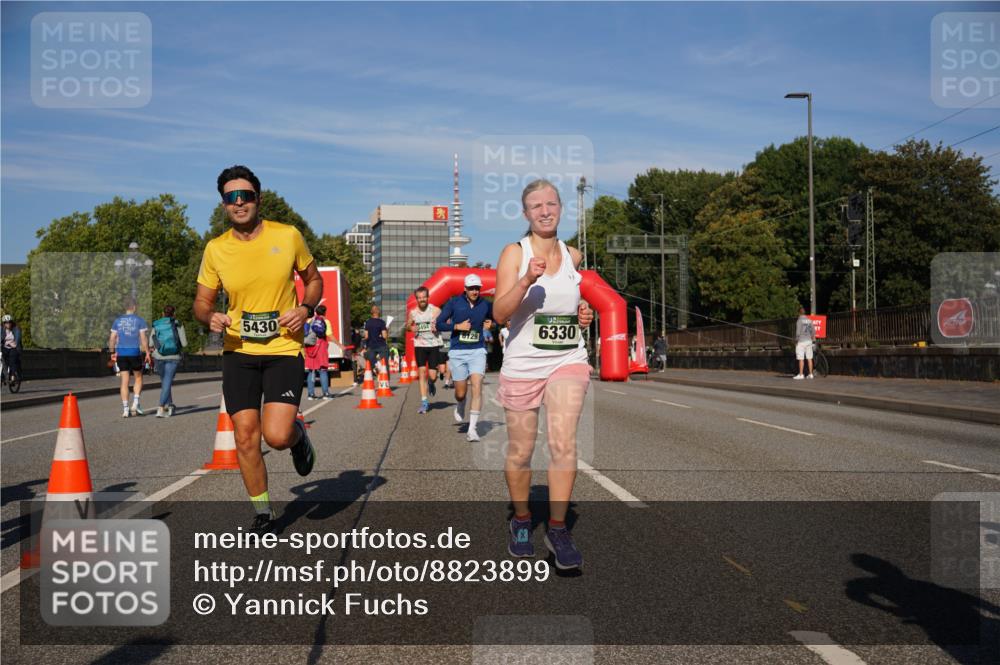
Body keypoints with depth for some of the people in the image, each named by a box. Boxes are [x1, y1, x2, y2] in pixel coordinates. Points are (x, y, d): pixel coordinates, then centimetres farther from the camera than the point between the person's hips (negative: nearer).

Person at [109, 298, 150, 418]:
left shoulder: (118, 320, 9)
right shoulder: (139, 320, -2)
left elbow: (112, 339, 6)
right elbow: (143, 338, -8)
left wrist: (112, 352, 16)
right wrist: (147, 353, -4)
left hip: (121, 353, 3)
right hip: (134, 352, -3)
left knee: (124, 381, 5)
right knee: (138, 378, 14)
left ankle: (125, 409, 3)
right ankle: (135, 404, 3)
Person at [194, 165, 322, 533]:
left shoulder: (288, 236, -3)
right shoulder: (215, 249, 0)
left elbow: (313, 279, 11)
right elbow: (202, 302, 9)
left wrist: (305, 309, -8)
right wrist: (211, 317, -14)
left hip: (284, 350, -2)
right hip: (238, 352, 2)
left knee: (276, 436, -16)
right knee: (245, 437, 2)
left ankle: (298, 435, 22)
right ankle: (263, 513, 22)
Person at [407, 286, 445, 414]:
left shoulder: (436, 310, -4)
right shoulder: (412, 312, 5)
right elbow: (408, 325, 20)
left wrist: (438, 327, -19)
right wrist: (411, 328, -3)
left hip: (434, 344, -2)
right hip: (419, 345, 2)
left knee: (432, 375, -4)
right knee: (422, 372, -7)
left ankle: (431, 383, 35)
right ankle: (424, 402, -1)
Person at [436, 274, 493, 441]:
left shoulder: (485, 305, 3)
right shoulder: (454, 302, -2)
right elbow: (439, 324, -2)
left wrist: (491, 324, 3)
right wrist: (457, 326, -12)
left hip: (477, 352, 0)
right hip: (457, 353, 0)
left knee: (477, 386, -16)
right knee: (460, 393, 7)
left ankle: (472, 428, -11)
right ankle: (460, 408, 45)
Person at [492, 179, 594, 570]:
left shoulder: (573, 256, 6)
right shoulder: (514, 253, -5)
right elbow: (500, 313, -16)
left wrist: (584, 315, 4)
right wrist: (526, 281, -31)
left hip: (568, 362, 2)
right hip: (522, 365, -2)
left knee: (563, 444, -15)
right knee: (520, 453, 9)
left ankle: (558, 529, -3)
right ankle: (521, 521, 31)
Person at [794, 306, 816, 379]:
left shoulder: (799, 320, -10)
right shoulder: (809, 320, 9)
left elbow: (798, 331, -15)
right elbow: (813, 331, 11)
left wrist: (796, 340, -7)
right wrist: (813, 340, 19)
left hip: (801, 341, -6)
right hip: (809, 340, 6)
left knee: (801, 359, -5)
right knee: (809, 358, 8)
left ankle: (800, 375, -6)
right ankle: (810, 374, 10)